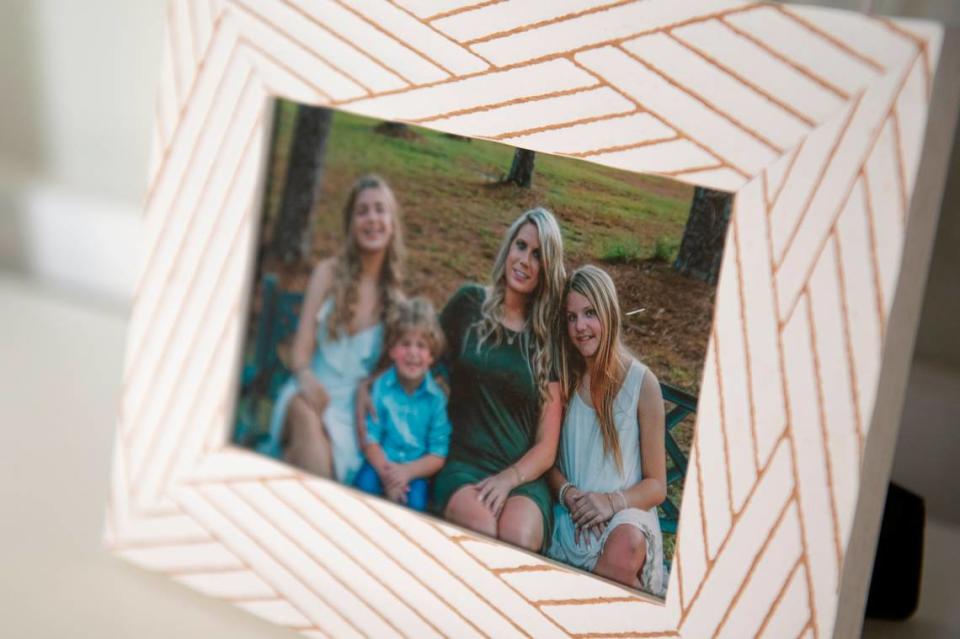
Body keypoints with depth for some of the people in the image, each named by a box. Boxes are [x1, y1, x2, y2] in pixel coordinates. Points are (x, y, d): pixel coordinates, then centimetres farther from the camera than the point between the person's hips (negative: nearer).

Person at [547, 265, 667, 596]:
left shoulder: (642, 383, -1)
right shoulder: (563, 378, 7)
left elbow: (656, 486, 3)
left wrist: (612, 502, -16)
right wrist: (569, 494, -9)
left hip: (627, 511, -1)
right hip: (569, 517, 1)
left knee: (626, 543, -36)